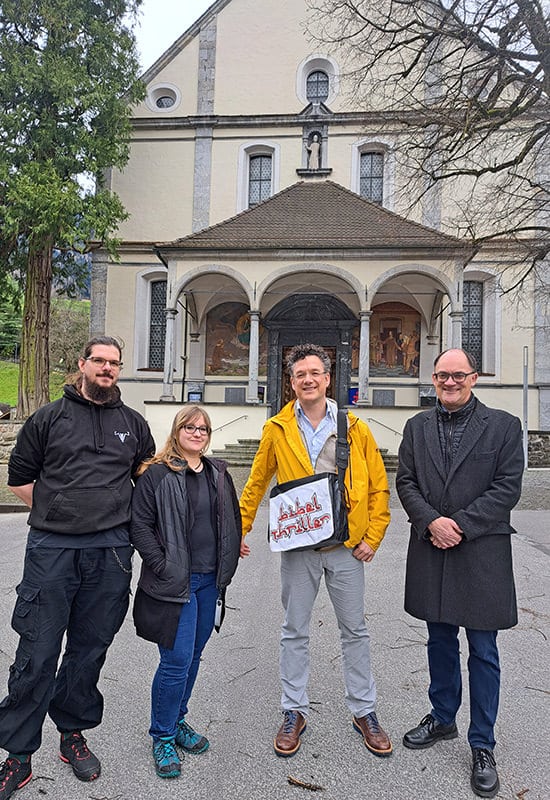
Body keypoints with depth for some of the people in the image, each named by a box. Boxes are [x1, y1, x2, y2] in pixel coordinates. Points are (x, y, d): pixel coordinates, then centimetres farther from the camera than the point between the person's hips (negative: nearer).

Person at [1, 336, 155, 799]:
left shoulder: (133, 423, 11)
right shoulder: (49, 418, 5)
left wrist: (115, 515, 11)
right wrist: (59, 513, 4)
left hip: (110, 551, 2)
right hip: (50, 549, -2)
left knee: (90, 649, 13)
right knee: (37, 653, 3)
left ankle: (72, 733, 33)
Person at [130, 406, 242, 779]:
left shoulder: (218, 473, 8)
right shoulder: (156, 474, -8)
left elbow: (234, 521, 15)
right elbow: (140, 525, -9)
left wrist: (226, 568, 9)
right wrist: (163, 568, -14)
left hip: (209, 581, 6)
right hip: (174, 583, -5)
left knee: (194, 656, 17)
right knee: (176, 660, -2)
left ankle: (177, 720, 36)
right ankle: (162, 737, 19)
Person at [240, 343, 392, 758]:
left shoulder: (355, 428, -1)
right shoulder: (277, 429, 0)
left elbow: (379, 486, 3)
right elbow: (257, 483, 8)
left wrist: (373, 536, -3)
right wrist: (241, 528, 7)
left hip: (347, 546, 0)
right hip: (297, 547, 0)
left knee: (355, 630, 13)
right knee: (295, 631, 12)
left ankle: (364, 711, 32)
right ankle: (295, 712, 30)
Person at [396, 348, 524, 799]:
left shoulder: (503, 426, -3)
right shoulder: (417, 426, 6)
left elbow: (507, 488, -9)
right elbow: (406, 482, 3)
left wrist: (460, 524, -16)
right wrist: (432, 521, -13)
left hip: (481, 554, -3)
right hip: (431, 552, 3)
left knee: (483, 652, 8)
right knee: (441, 641, 19)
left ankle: (482, 745, 26)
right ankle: (442, 719, 39)